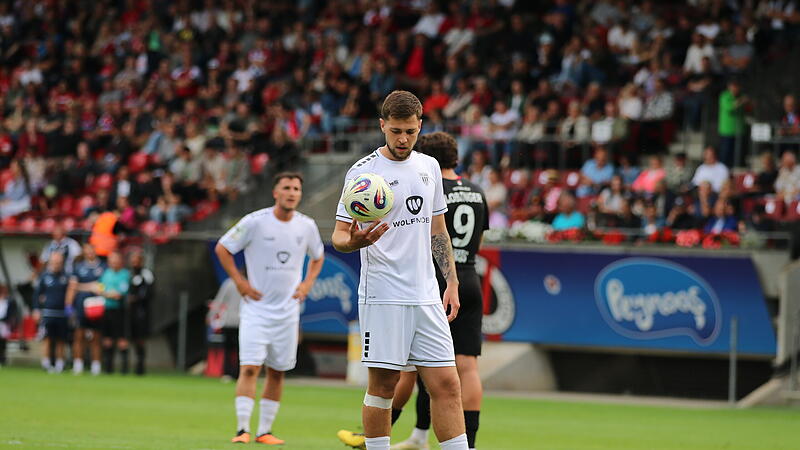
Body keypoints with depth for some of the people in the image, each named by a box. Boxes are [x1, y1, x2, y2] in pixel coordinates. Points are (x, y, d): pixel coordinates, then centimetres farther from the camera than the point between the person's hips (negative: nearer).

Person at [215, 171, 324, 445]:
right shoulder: (255, 222, -10)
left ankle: (265, 431, 14)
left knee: (277, 372, 7)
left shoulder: (307, 226, 3)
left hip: (288, 310, 4)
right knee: (249, 368, -13)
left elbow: (317, 256, 22)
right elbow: (222, 248, 0)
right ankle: (242, 429, -13)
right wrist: (240, 282, -6)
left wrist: (307, 284, 8)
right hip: (256, 307, -4)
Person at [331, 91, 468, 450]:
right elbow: (339, 235, -5)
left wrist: (452, 282, 16)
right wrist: (354, 241, -28)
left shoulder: (429, 167, 13)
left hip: (427, 297, 5)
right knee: (382, 385, -3)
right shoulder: (363, 171, -4)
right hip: (382, 296, -5)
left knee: (447, 385, -1)